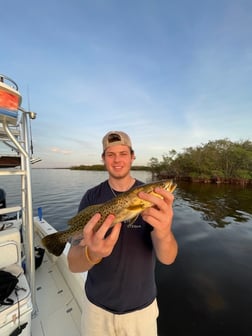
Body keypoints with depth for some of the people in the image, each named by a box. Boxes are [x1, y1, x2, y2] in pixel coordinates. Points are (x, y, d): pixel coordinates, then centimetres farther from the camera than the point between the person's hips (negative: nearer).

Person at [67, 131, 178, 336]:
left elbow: (167, 258, -22)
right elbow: (73, 264, -17)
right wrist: (92, 253, -40)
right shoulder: (91, 197, -14)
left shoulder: (151, 196, -16)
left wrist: (164, 233, -44)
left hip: (141, 306, 0)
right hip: (97, 304, 1)